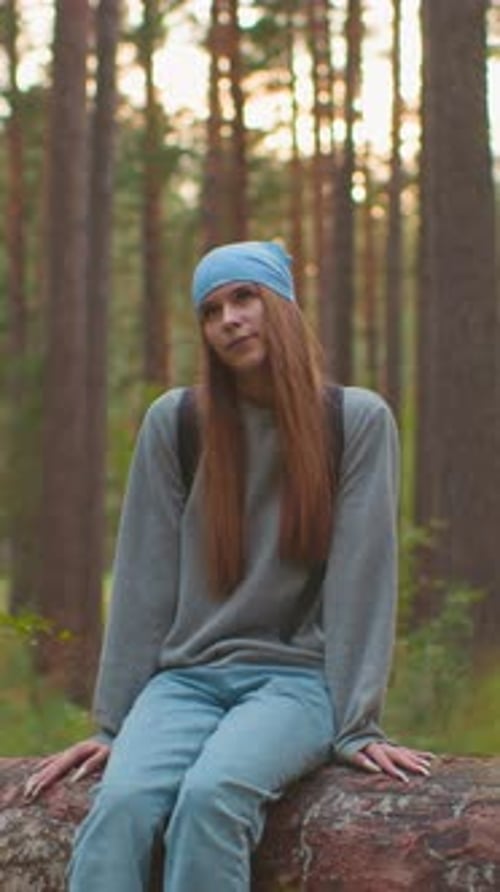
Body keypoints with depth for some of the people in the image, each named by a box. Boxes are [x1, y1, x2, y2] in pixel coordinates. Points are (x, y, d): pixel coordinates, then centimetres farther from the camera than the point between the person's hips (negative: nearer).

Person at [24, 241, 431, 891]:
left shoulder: (358, 421, 1)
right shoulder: (175, 423, 5)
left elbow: (360, 575, -3)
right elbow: (145, 579, 6)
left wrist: (357, 726, -9)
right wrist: (114, 724, 3)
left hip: (297, 678, -2)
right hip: (186, 678, 2)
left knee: (212, 794, -33)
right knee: (122, 801, -30)